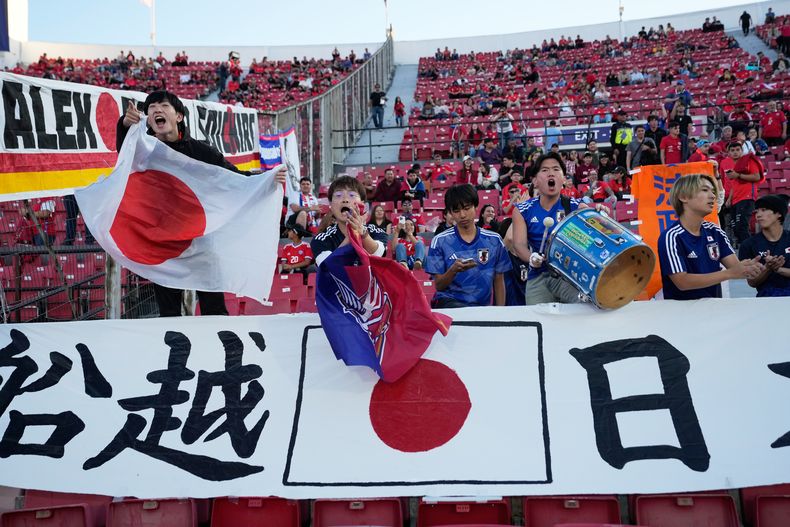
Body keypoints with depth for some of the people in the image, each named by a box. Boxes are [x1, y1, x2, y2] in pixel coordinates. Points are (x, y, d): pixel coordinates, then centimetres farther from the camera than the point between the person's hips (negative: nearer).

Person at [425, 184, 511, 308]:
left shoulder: (494, 241, 7)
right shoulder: (440, 241, 1)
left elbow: (498, 282, 13)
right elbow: (439, 286, 0)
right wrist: (454, 270, -19)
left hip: (482, 304, 5)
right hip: (449, 302, -5)